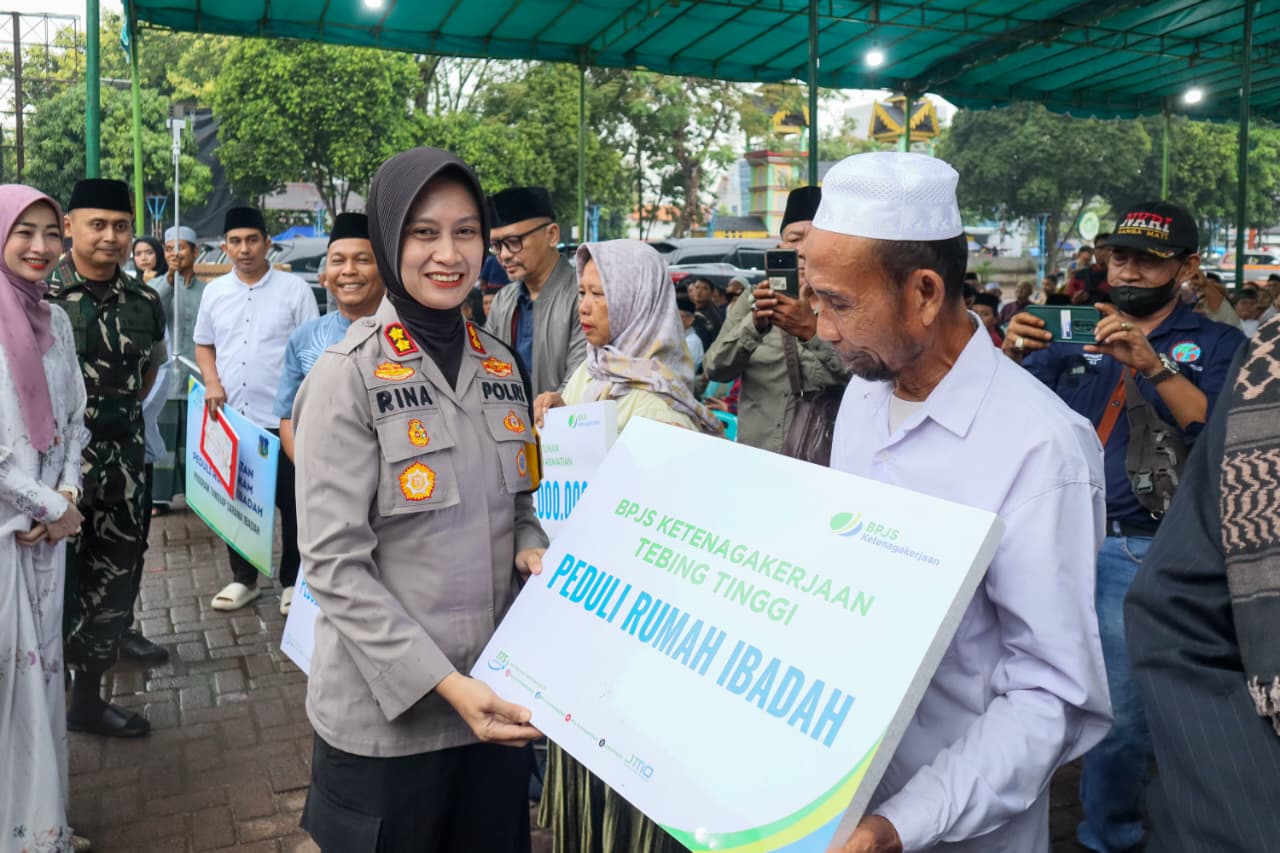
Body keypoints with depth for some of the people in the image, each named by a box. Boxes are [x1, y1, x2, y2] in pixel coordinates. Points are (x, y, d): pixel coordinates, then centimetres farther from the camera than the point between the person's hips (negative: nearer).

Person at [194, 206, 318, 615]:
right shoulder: (214, 292, 8)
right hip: (230, 416, 4)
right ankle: (243, 578, 26)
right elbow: (203, 345, 18)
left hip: (283, 416, -4)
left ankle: (292, 580, 18)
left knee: (291, 502, 4)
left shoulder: (294, 289, -4)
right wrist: (212, 382, -2)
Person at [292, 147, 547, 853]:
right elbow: (335, 565, -16)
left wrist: (533, 550, -6)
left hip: (498, 699, 6)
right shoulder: (348, 376, -13)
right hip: (388, 711, -5)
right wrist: (444, 683, -22)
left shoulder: (500, 365, 5)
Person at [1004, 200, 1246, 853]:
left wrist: (1152, 363, -24)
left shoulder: (1215, 346, 4)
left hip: (1137, 552, -3)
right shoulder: (1075, 334, 12)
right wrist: (1011, 356, -14)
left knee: (1121, 713, 2)